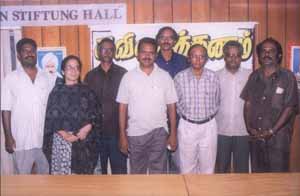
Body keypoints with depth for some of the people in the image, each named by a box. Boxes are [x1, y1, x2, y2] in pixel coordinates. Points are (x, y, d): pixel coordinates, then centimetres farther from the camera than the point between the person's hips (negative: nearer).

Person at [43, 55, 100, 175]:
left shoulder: (86, 91, 10)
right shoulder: (57, 91, 6)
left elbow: (95, 115, 5)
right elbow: (51, 117, 2)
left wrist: (87, 128, -13)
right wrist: (64, 134, -11)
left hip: (83, 141, 1)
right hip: (61, 139, -1)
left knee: (82, 173, -1)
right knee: (61, 173, -3)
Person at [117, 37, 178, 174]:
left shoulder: (165, 76, 0)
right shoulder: (128, 77, -2)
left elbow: (171, 107, 2)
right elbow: (123, 108, 0)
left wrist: (173, 133, 0)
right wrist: (123, 135, -2)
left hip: (159, 132, 0)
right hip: (135, 133, 0)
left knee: (158, 173, 8)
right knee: (137, 174, 14)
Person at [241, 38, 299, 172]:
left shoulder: (287, 77, -6)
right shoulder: (254, 76, 7)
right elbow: (248, 103, 9)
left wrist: (271, 131, -13)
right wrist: (249, 127, -3)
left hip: (278, 137, -4)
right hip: (255, 136, 4)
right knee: (257, 172, 15)